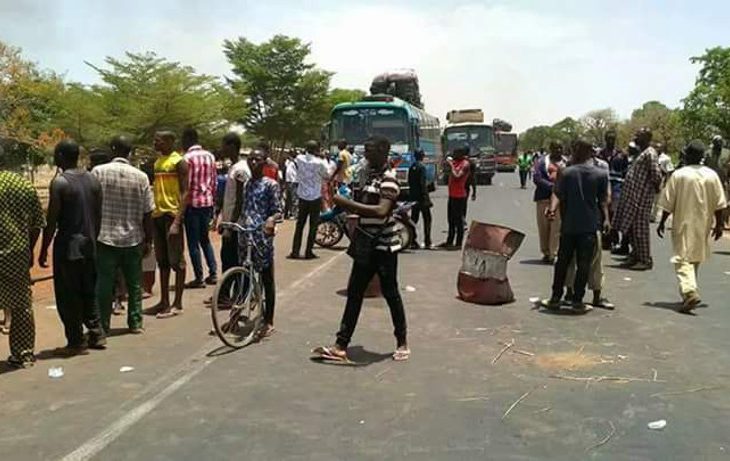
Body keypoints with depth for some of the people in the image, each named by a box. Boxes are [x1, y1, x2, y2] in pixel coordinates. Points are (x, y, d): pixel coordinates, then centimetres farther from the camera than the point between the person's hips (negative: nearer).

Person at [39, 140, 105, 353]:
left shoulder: (59, 183, -13)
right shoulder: (92, 180, 6)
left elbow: (52, 220, -13)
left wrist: (43, 250, -6)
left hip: (67, 245, -6)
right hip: (88, 244, 6)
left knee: (67, 296, 3)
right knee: (89, 292, 17)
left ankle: (75, 342, 8)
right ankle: (96, 334, 19)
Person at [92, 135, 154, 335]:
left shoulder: (98, 172, -6)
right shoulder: (141, 177, -2)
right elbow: (147, 213, -1)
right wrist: (148, 240, 8)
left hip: (105, 238, -1)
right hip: (133, 239, 1)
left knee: (104, 284, 6)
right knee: (134, 284, 13)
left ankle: (103, 325, 11)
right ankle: (135, 323, 18)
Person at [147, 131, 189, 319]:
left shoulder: (179, 162, -8)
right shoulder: (158, 161, 15)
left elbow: (184, 193, -13)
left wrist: (177, 221, -21)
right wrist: (152, 212, 12)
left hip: (172, 214, -8)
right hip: (158, 214, 8)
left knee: (176, 261, -2)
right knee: (162, 261, 12)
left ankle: (177, 304, 3)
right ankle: (164, 301, 20)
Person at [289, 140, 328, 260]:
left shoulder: (299, 159, -5)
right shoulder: (319, 162, -16)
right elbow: (327, 176, -1)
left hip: (302, 196, 4)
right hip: (315, 197, -4)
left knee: (299, 224, 11)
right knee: (313, 225, 5)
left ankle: (295, 251, 8)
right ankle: (308, 252, 6)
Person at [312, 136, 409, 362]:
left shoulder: (388, 180, -15)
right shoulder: (370, 176, 12)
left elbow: (381, 211, -31)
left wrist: (348, 203, -29)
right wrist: (346, 207, 8)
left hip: (384, 246, -8)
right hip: (366, 245, 9)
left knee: (391, 294, 5)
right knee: (354, 294, 7)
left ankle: (402, 343, 22)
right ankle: (341, 346, 11)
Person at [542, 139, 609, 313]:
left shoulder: (567, 172, 0)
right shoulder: (601, 174, -1)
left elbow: (557, 194, -9)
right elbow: (603, 200, 2)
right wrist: (606, 218, 12)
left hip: (568, 225, 1)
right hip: (590, 226, -1)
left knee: (562, 262, 11)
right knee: (583, 264, 4)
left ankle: (555, 298, 16)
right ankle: (577, 301, 6)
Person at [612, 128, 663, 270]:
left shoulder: (650, 153, -14)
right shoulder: (642, 152, 17)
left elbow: (657, 175, -21)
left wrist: (655, 187, -6)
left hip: (641, 197, -10)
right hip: (633, 195, 10)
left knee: (640, 228, -3)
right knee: (631, 227, 14)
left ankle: (645, 260, 5)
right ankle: (636, 257, 24)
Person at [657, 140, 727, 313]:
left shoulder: (678, 175, -11)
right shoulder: (712, 175, -1)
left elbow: (668, 204, -9)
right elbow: (719, 204, 1)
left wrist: (662, 222, 2)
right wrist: (719, 224, 11)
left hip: (683, 224, -4)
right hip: (702, 225, 4)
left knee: (683, 259, -5)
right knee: (696, 258, 19)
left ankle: (690, 292, -24)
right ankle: (688, 288, 29)